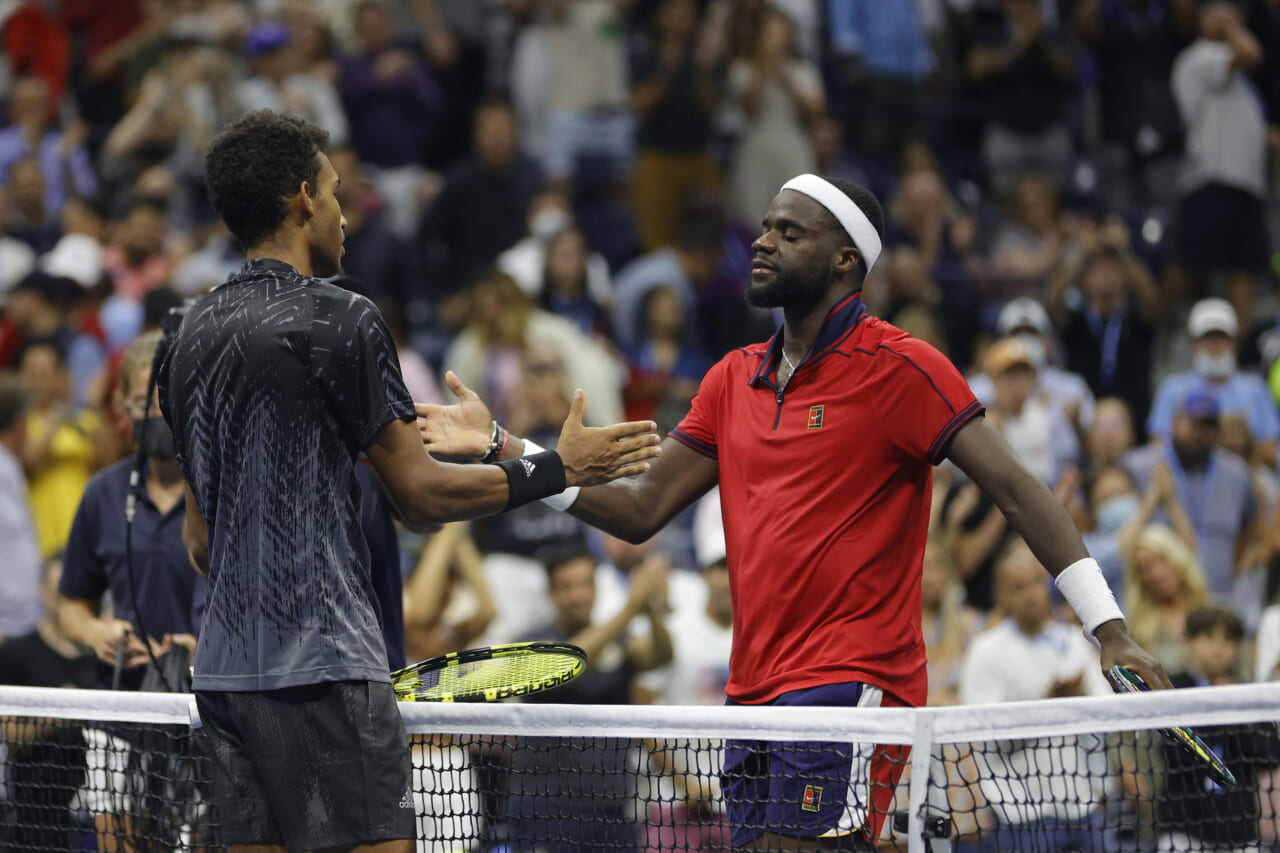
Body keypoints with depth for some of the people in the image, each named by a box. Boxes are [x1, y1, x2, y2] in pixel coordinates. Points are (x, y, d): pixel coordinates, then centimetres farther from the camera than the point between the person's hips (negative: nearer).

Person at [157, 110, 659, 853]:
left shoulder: (193, 334, 15)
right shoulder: (341, 319, -9)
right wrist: (558, 469, 1)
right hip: (326, 667, -8)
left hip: (225, 668, 8)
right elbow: (420, 495, -8)